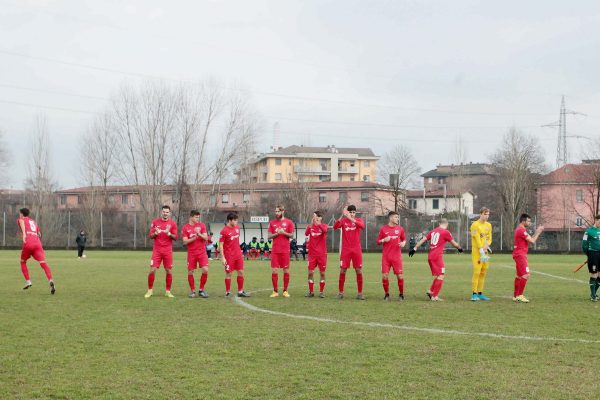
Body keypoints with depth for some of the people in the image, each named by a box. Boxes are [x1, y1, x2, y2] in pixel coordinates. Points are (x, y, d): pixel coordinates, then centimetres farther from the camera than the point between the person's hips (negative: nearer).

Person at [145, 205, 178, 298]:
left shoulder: (173, 223, 3)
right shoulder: (155, 222, 5)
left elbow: (175, 237, 0)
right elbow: (150, 236, 6)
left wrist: (169, 233, -19)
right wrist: (156, 233, -15)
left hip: (168, 251, 0)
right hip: (157, 250, 0)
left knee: (168, 271, 1)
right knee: (152, 270, -6)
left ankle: (168, 291, 12)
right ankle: (150, 290, 7)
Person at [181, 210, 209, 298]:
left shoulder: (202, 225, 6)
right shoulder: (185, 228, 1)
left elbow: (206, 238, -1)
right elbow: (185, 241, -6)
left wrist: (199, 234, -19)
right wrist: (194, 237, -19)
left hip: (202, 252, 1)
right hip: (191, 253, -1)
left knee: (205, 270, -11)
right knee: (190, 272, 0)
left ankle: (201, 290, 4)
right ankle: (192, 291, 15)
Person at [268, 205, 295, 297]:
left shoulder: (289, 222, 2)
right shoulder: (272, 222, 7)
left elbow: (291, 235, 0)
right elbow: (269, 236, 4)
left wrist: (283, 232, -16)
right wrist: (277, 233, -12)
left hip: (285, 250, -1)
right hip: (275, 250, 1)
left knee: (286, 270, 2)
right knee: (274, 271, -2)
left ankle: (285, 291, 10)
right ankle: (275, 291, 5)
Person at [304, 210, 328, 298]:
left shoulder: (324, 226, 1)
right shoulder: (310, 226, 4)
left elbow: (324, 230, -25)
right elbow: (306, 233, -18)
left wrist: (317, 223, -39)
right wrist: (311, 224, -36)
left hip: (322, 254, -1)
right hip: (312, 253, 1)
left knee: (322, 272, 2)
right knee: (310, 272, -1)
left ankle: (321, 291, 12)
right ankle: (311, 291, 9)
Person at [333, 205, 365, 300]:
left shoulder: (358, 220, 3)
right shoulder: (343, 220, 2)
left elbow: (362, 226, -22)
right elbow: (335, 226, -18)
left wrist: (351, 218, -33)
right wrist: (342, 215, -30)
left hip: (356, 250, 0)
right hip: (345, 250, 0)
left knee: (359, 271, -1)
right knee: (342, 271, 0)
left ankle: (360, 293, 7)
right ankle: (341, 292, 9)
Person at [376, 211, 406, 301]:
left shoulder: (400, 229, 7)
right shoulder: (383, 229, 3)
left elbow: (404, 239, 17)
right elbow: (378, 242, 7)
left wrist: (403, 243, -6)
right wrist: (384, 240, -13)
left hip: (397, 257, 1)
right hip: (386, 256, -1)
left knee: (400, 276, -3)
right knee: (384, 276, -5)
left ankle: (401, 294, 13)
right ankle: (386, 294, 12)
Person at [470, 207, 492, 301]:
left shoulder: (488, 225, 13)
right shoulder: (475, 225, -9)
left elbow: (489, 238, 12)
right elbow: (477, 239, -15)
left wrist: (486, 246, -8)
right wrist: (481, 251, -20)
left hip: (485, 252, 7)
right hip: (477, 252, -7)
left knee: (483, 273, 8)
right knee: (476, 272, -11)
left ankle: (480, 294, 14)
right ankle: (474, 294, -8)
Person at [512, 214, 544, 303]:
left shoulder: (520, 229, 17)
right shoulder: (521, 230, -16)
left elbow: (530, 239, 21)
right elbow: (532, 241, -16)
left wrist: (537, 232, 13)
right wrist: (538, 232, -4)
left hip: (520, 255, 11)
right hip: (520, 255, -11)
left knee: (519, 275, 16)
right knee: (526, 275, -15)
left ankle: (515, 296, 21)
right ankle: (519, 295, -15)